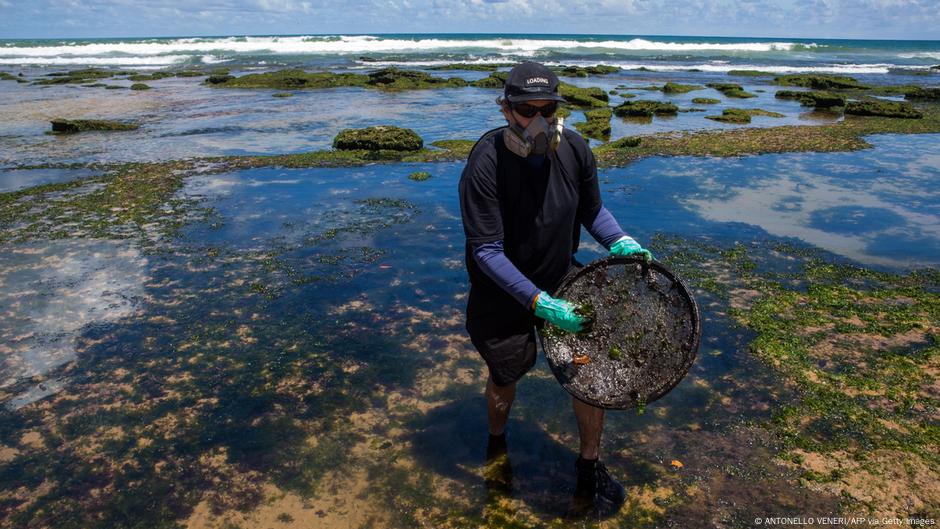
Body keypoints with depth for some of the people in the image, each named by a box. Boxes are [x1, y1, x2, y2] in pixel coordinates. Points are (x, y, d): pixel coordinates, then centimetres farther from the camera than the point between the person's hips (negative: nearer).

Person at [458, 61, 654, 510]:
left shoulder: (574, 149, -12)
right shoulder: (485, 165, -27)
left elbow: (592, 210, 6)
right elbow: (487, 251, -27)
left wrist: (619, 241, -14)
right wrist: (539, 302, -33)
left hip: (561, 280, 4)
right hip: (502, 293, -3)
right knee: (505, 376, 15)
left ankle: (589, 467, 28)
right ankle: (496, 447, 50)